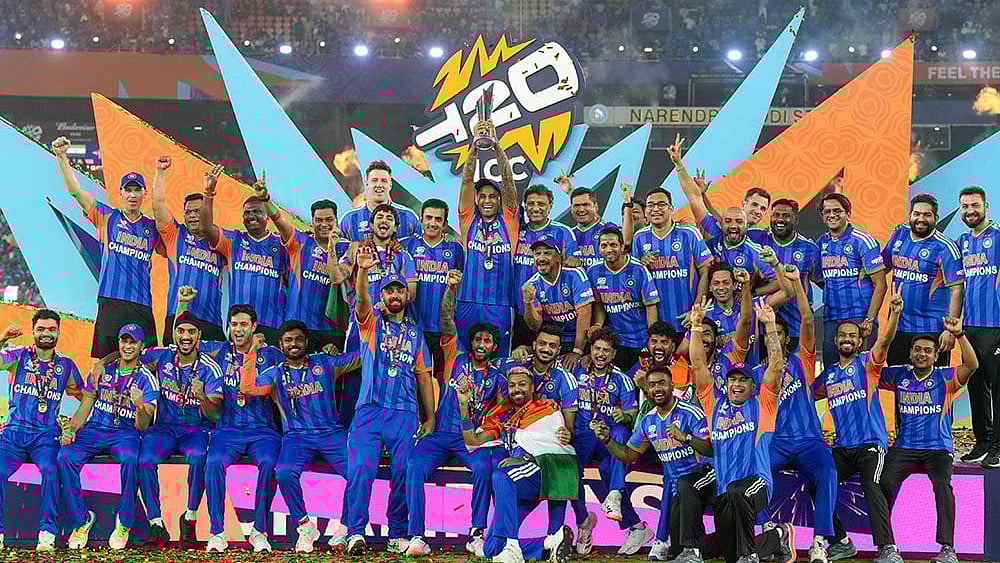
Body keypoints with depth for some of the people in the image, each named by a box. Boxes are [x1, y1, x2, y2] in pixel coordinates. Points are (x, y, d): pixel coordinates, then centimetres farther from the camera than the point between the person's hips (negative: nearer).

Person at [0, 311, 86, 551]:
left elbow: (84, 397, 22)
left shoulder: (66, 365, 13)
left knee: (50, 470, -30)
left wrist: (73, 427, 9)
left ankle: (47, 532, -22)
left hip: (46, 435, 0)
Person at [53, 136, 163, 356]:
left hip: (142, 306, 2)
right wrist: (61, 157, -6)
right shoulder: (108, 217, 8)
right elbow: (75, 191, 3)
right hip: (110, 302, -2)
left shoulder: (152, 227, 14)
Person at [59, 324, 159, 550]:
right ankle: (80, 520, -12)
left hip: (125, 432, -3)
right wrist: (71, 430, -4)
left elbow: (142, 426, -6)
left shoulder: (147, 380, 2)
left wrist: (140, 406, -28)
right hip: (95, 429, 3)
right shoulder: (103, 370, 11)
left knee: (130, 460, -37)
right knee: (65, 457, -26)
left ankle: (124, 523, -19)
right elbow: (85, 407, 14)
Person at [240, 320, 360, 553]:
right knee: (284, 473, -32)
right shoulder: (274, 374, 14)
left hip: (332, 433, 0)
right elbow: (248, 389, -3)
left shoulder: (325, 363, 14)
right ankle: (305, 528, -12)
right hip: (297, 436, 0)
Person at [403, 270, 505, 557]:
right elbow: (447, 319, -2)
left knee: (484, 468, -32)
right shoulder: (456, 356, 9)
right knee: (415, 466, -26)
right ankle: (416, 536, -29)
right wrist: (451, 287, -15)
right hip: (441, 434, 0)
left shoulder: (497, 373, 11)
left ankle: (477, 534, -24)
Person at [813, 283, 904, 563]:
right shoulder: (828, 373, 15)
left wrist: (895, 313, -34)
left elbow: (885, 341, -17)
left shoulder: (867, 362, 1)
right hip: (842, 446, 6)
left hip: (871, 443, -6)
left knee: (870, 485, -26)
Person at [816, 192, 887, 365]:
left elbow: (880, 285, -7)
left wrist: (869, 320, -14)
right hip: (830, 319, 6)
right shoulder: (821, 243, 12)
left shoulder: (863, 241, -5)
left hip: (860, 318, -6)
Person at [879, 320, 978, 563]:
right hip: (904, 447, 2)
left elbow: (972, 364, -12)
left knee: (942, 484, -30)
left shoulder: (945, 377, 3)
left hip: (938, 448, -2)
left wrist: (959, 334, -25)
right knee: (884, 482, -23)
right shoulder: (899, 375, 12)